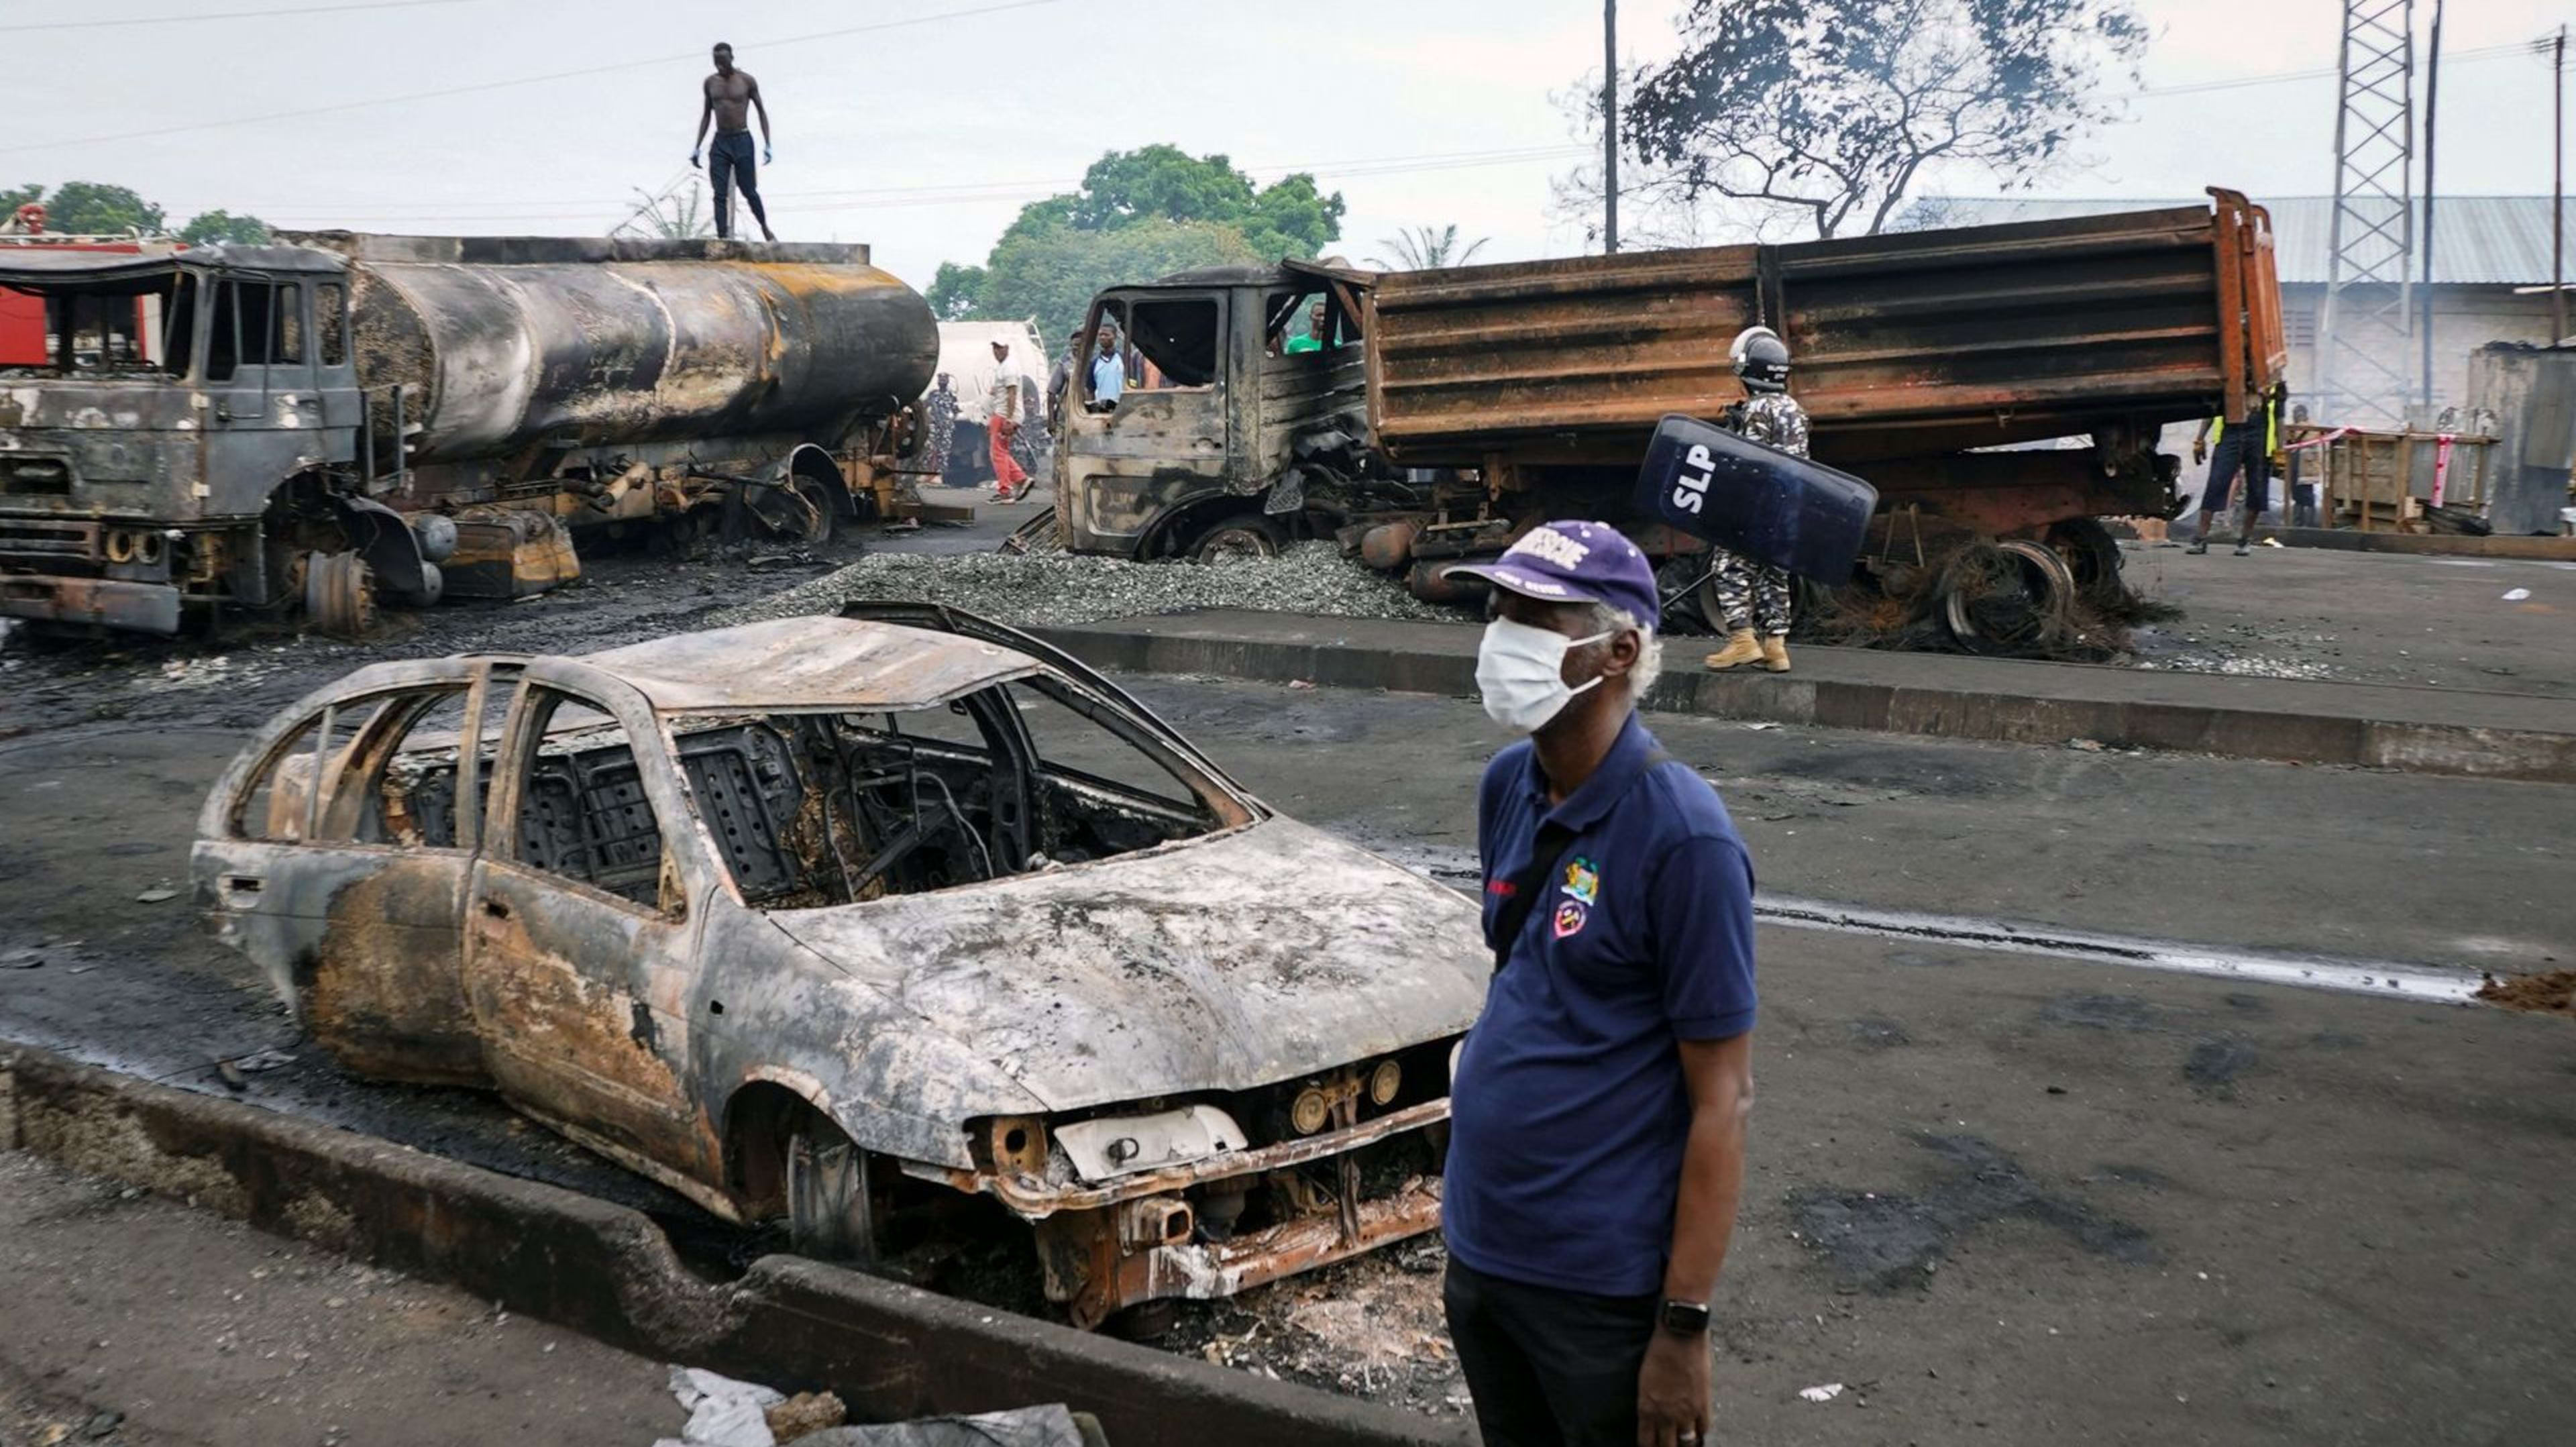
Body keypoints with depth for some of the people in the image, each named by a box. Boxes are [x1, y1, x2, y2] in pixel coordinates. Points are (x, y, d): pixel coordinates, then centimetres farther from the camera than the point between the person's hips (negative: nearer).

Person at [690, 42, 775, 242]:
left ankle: (765, 228, 26)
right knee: (720, 195, -7)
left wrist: (767, 145, -4)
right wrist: (697, 147, 11)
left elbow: (761, 111, 3)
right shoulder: (710, 83, 7)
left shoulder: (746, 81, -3)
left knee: (749, 191, 2)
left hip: (742, 142, -3)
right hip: (719, 143, 3)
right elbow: (706, 115, 16)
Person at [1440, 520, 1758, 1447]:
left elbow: (1723, 1101, -18)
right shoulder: (1508, 787, 3)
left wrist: (1685, 1327, -18)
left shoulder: (1681, 837, -19)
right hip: (1479, 1252, 7)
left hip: (1599, 1288, -7)